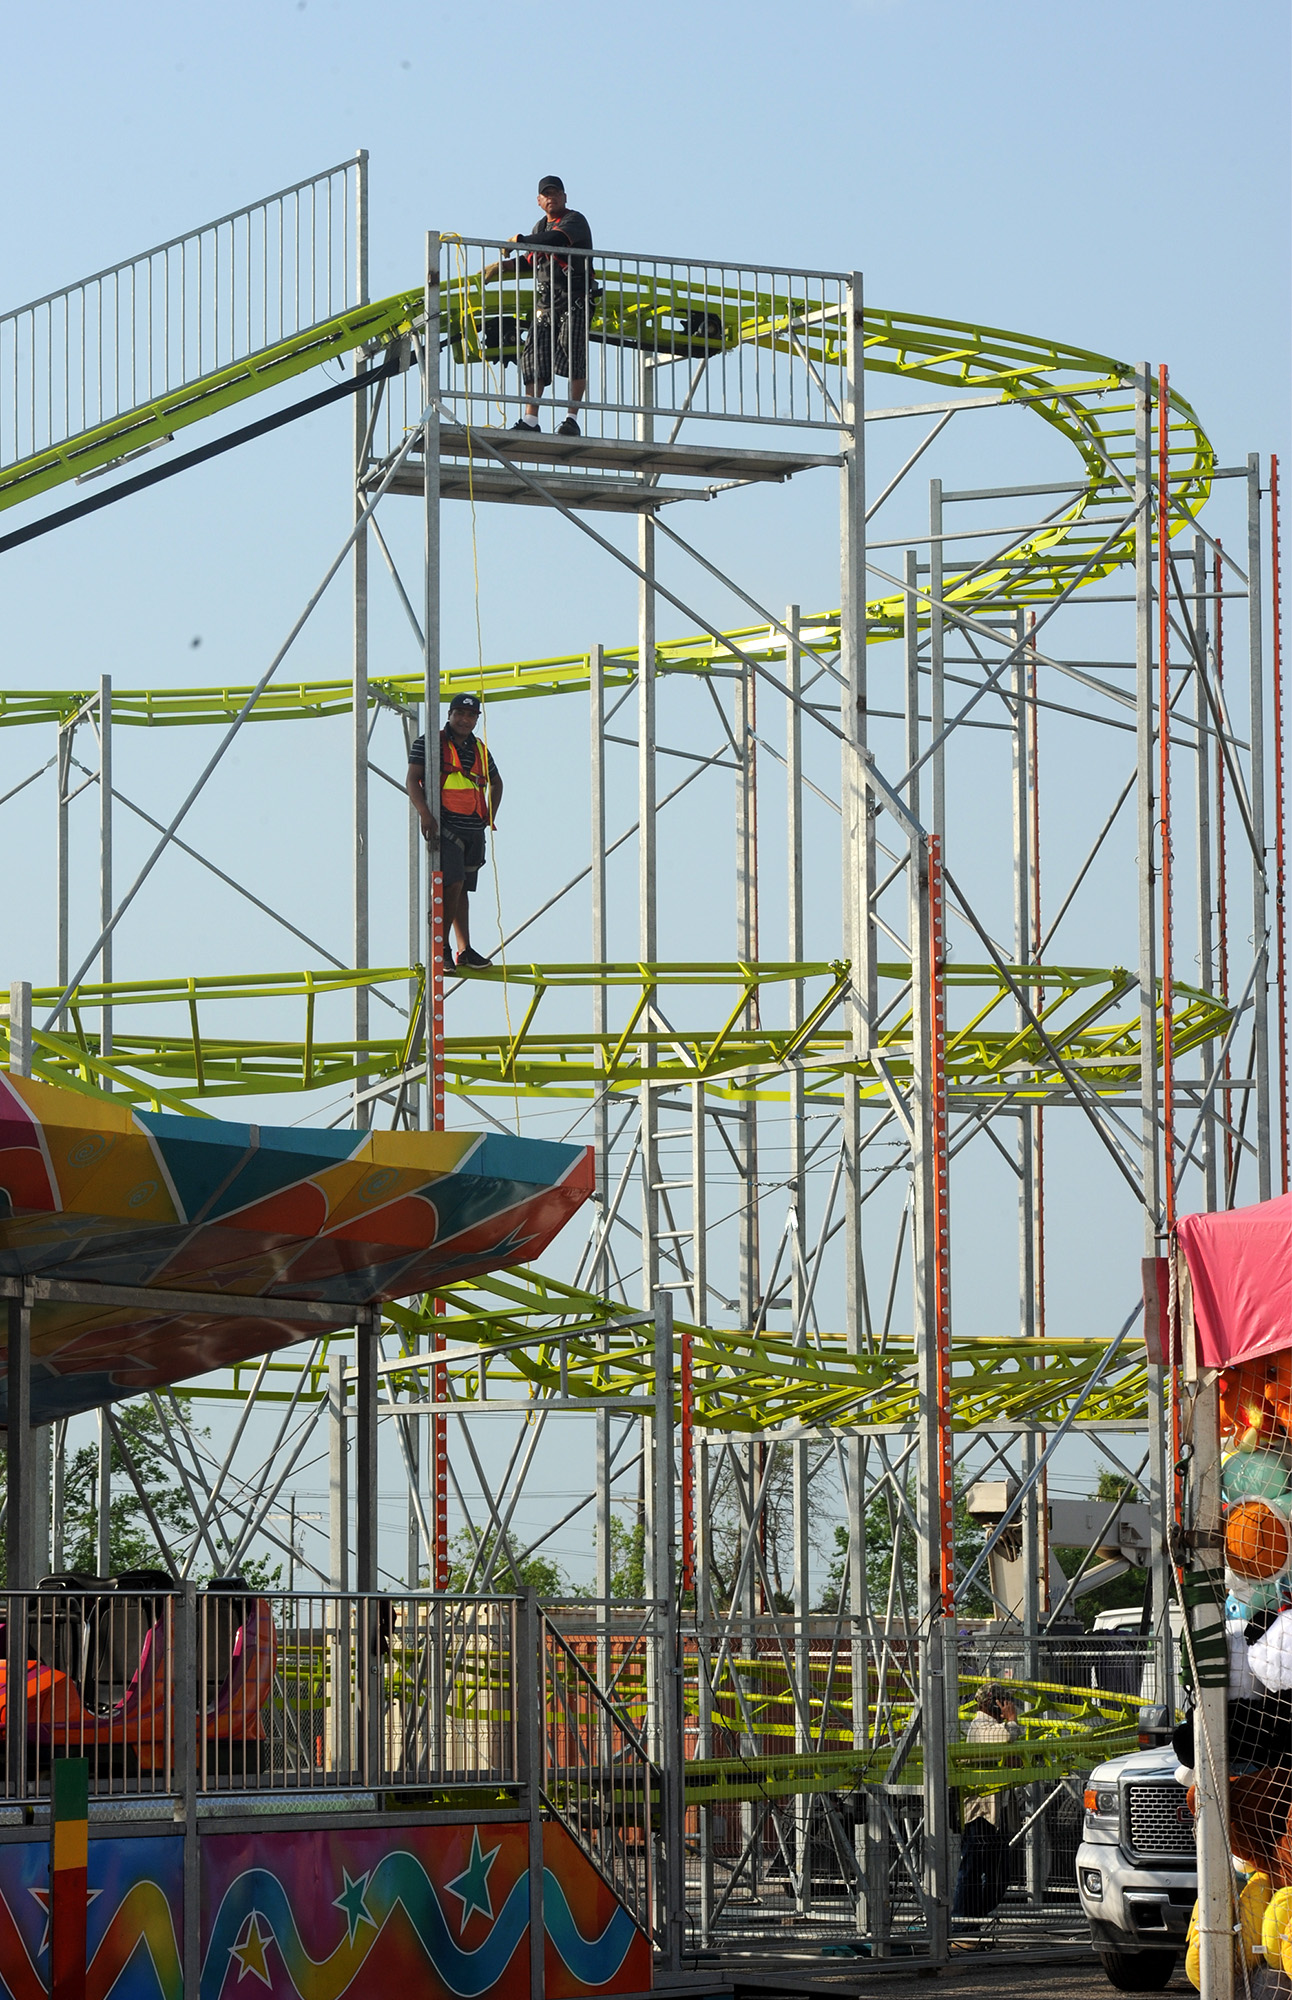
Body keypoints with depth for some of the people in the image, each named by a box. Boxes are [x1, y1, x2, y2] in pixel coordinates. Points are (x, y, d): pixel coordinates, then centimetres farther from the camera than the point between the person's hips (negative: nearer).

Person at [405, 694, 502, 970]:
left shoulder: (479, 749, 16)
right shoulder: (430, 743, -2)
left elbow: (495, 782, 32)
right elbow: (412, 780, -11)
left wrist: (491, 814, 19)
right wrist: (424, 814, -24)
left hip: (474, 830, 6)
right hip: (444, 827, -6)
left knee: (462, 888, 8)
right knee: (453, 883, -16)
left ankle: (464, 950, 9)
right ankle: (441, 946, -9)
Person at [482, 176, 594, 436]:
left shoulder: (575, 220, -4)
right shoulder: (541, 226, 21)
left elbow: (556, 239, -24)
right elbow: (530, 259, 31)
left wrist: (519, 240, -16)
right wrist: (502, 266, 16)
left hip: (576, 299, -7)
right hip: (546, 302, 7)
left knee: (573, 351, -14)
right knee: (534, 354, -3)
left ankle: (573, 419, -13)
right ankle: (530, 420, -6)